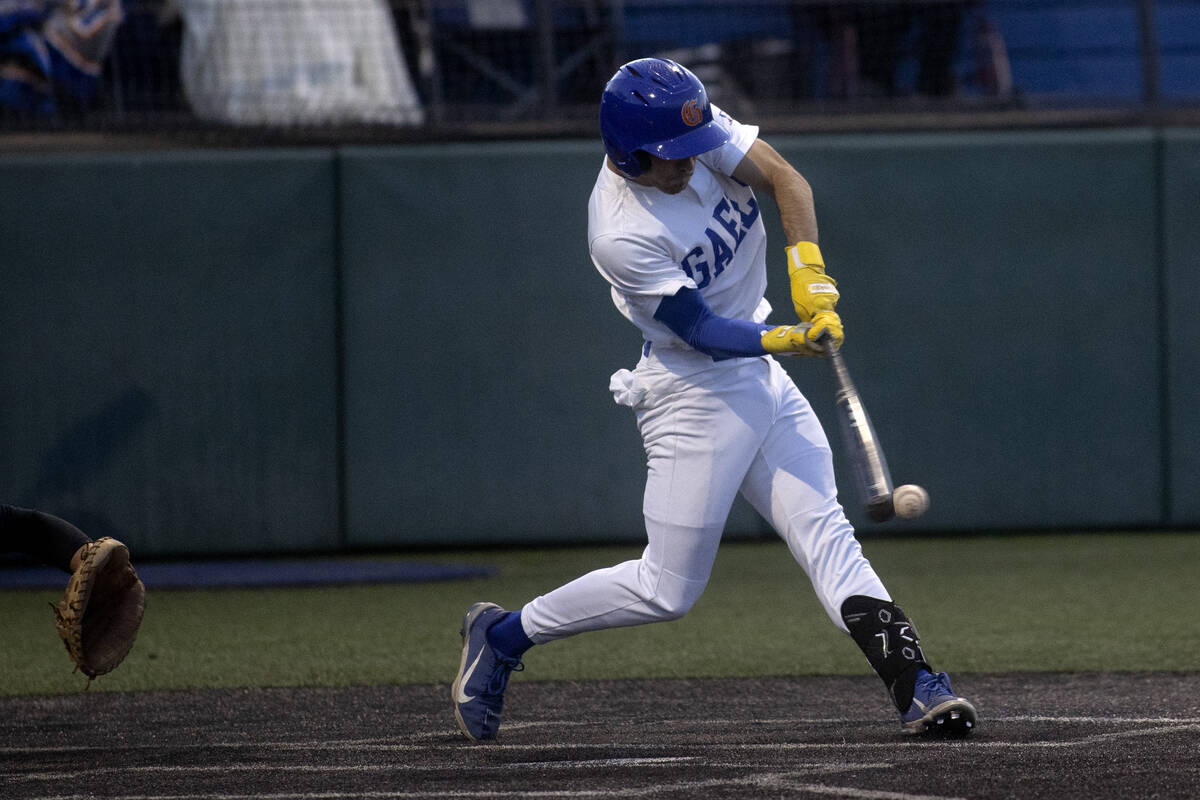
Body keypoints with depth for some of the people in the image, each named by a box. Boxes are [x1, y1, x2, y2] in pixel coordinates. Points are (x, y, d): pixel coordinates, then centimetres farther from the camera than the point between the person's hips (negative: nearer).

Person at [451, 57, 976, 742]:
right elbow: (700, 329, -22)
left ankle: (916, 686, -9)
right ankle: (502, 636, 13)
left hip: (761, 376, 7)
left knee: (825, 532, -2)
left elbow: (786, 179, -10)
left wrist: (810, 272, -24)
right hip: (695, 392, -7)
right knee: (668, 590, -2)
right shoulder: (622, 236, -26)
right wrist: (788, 341, -35)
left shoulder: (697, 133, -8)